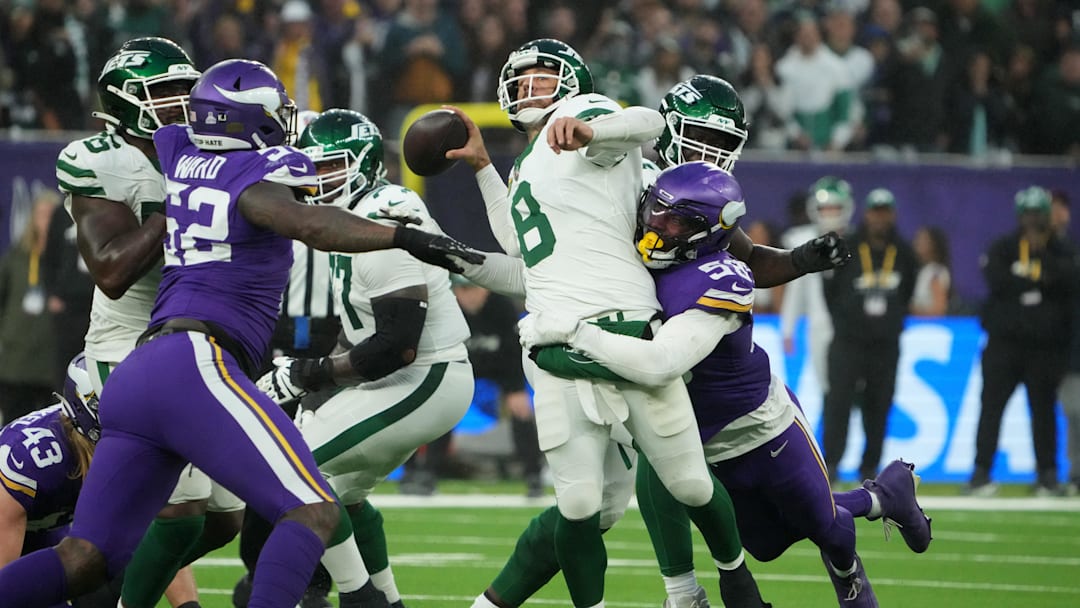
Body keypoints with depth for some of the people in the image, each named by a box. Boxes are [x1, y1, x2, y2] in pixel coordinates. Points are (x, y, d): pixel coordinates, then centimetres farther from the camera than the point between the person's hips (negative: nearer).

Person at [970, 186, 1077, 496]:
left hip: (1047, 345, 1)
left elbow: (1068, 282, -9)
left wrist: (1044, 254, -16)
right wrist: (1039, 281, -7)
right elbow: (997, 280, -11)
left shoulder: (1061, 252, 9)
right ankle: (981, 471, -2)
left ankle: (1047, 474, 6)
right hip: (1004, 340, -1)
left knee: (1043, 409, 1)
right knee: (992, 405, -4)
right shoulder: (1002, 249, 7)